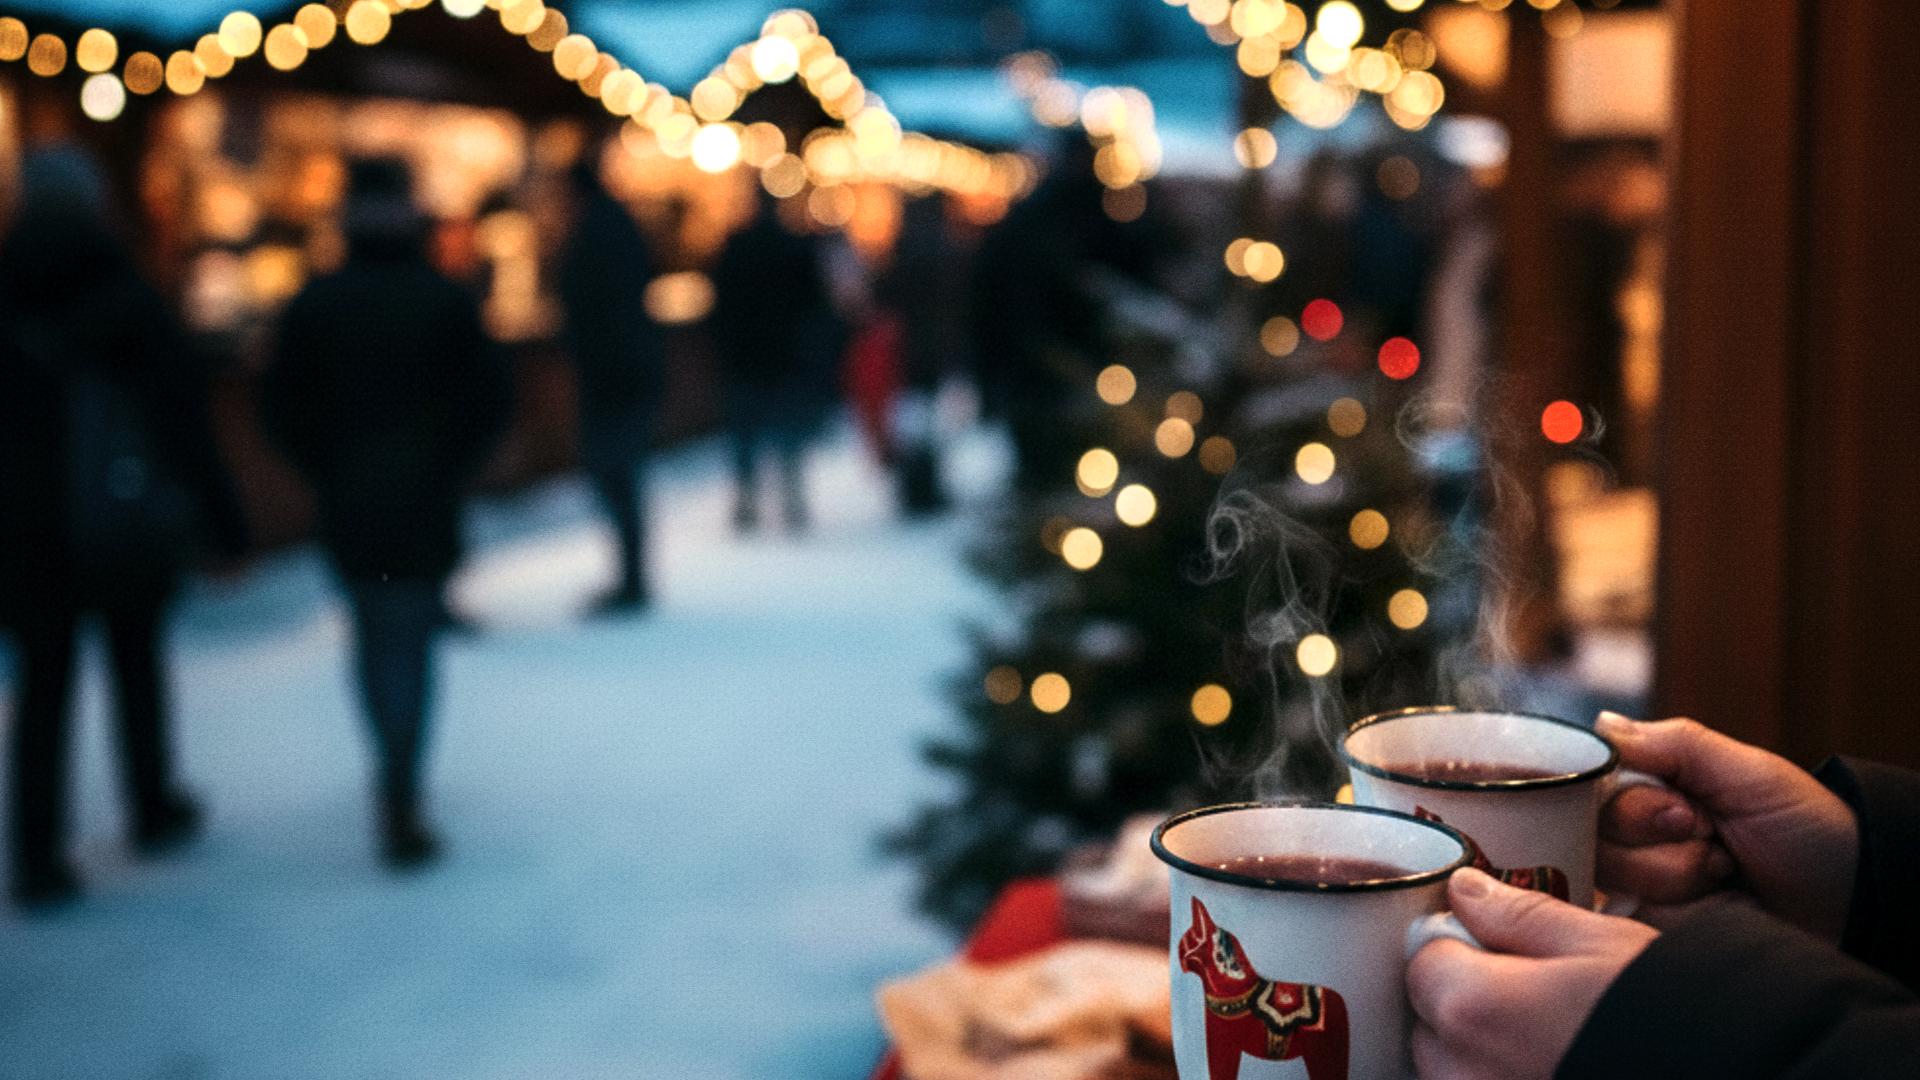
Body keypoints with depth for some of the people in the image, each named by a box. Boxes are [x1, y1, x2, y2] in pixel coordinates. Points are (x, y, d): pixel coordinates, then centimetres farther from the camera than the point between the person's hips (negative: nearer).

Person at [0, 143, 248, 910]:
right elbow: (183, 418, -9)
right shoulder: (126, 299, -10)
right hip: (126, 515, -1)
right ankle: (154, 811, 31)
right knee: (136, 657, 19)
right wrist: (224, 524, -3)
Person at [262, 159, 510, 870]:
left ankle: (397, 773, 30)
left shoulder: (315, 304, -1)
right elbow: (490, 401, -7)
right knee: (411, 638, 3)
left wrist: (326, 472, 9)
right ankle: (400, 798, -8)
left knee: (374, 632, 18)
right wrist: (454, 470, 5)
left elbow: (282, 408, -1)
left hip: (345, 509, 2)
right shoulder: (446, 302, -5)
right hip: (426, 506, -2)